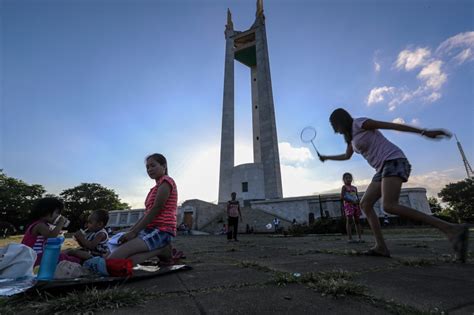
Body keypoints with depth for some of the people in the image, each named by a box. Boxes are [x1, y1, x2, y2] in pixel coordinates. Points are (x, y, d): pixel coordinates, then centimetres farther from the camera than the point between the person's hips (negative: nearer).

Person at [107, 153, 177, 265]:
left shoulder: (166, 181, -5)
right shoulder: (156, 188, 26)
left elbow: (156, 209, -15)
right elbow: (146, 214, 19)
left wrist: (134, 232, -15)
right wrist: (130, 231, 8)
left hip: (161, 231, -10)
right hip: (151, 230, 10)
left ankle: (161, 251, -10)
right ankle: (160, 249, 0)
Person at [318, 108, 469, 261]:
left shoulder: (359, 123, -5)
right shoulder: (351, 136, 21)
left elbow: (393, 125, -11)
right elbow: (346, 156, 37)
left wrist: (424, 132, -19)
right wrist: (326, 157, 44)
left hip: (394, 161, -9)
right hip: (383, 168, 9)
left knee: (389, 206, -28)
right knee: (365, 204, 2)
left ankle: (452, 229, -22)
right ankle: (381, 246, -3)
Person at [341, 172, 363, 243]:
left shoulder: (354, 188, 16)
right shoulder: (344, 187, -1)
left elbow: (357, 197, 18)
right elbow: (342, 197, -11)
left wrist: (358, 201, -4)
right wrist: (352, 201, -16)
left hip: (355, 205, 6)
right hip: (348, 205, -6)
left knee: (357, 221, 5)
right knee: (349, 220, -8)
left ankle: (360, 238, 9)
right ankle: (350, 238, -7)